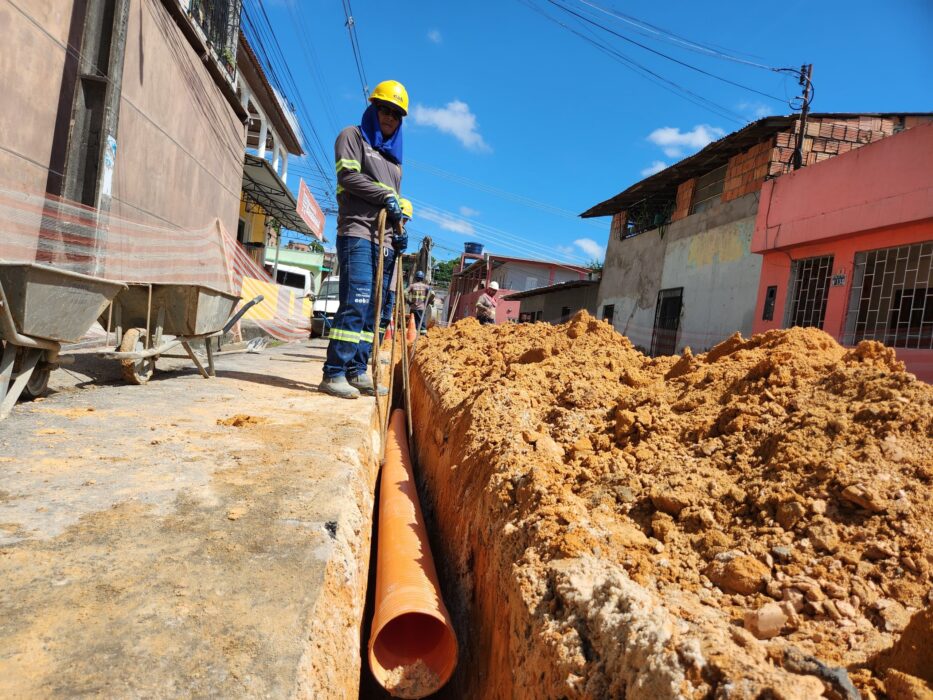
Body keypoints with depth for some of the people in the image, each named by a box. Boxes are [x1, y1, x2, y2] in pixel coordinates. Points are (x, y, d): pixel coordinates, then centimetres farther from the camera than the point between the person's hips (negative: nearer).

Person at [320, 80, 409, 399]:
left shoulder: (394, 155, 28)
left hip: (385, 241, 7)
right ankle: (334, 374, -16)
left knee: (372, 310, 1)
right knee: (356, 304, -18)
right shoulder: (352, 136, 9)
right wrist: (385, 195, -7)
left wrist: (399, 232, 11)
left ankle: (357, 372, 3)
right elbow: (348, 175, -7)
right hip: (357, 233, -7)